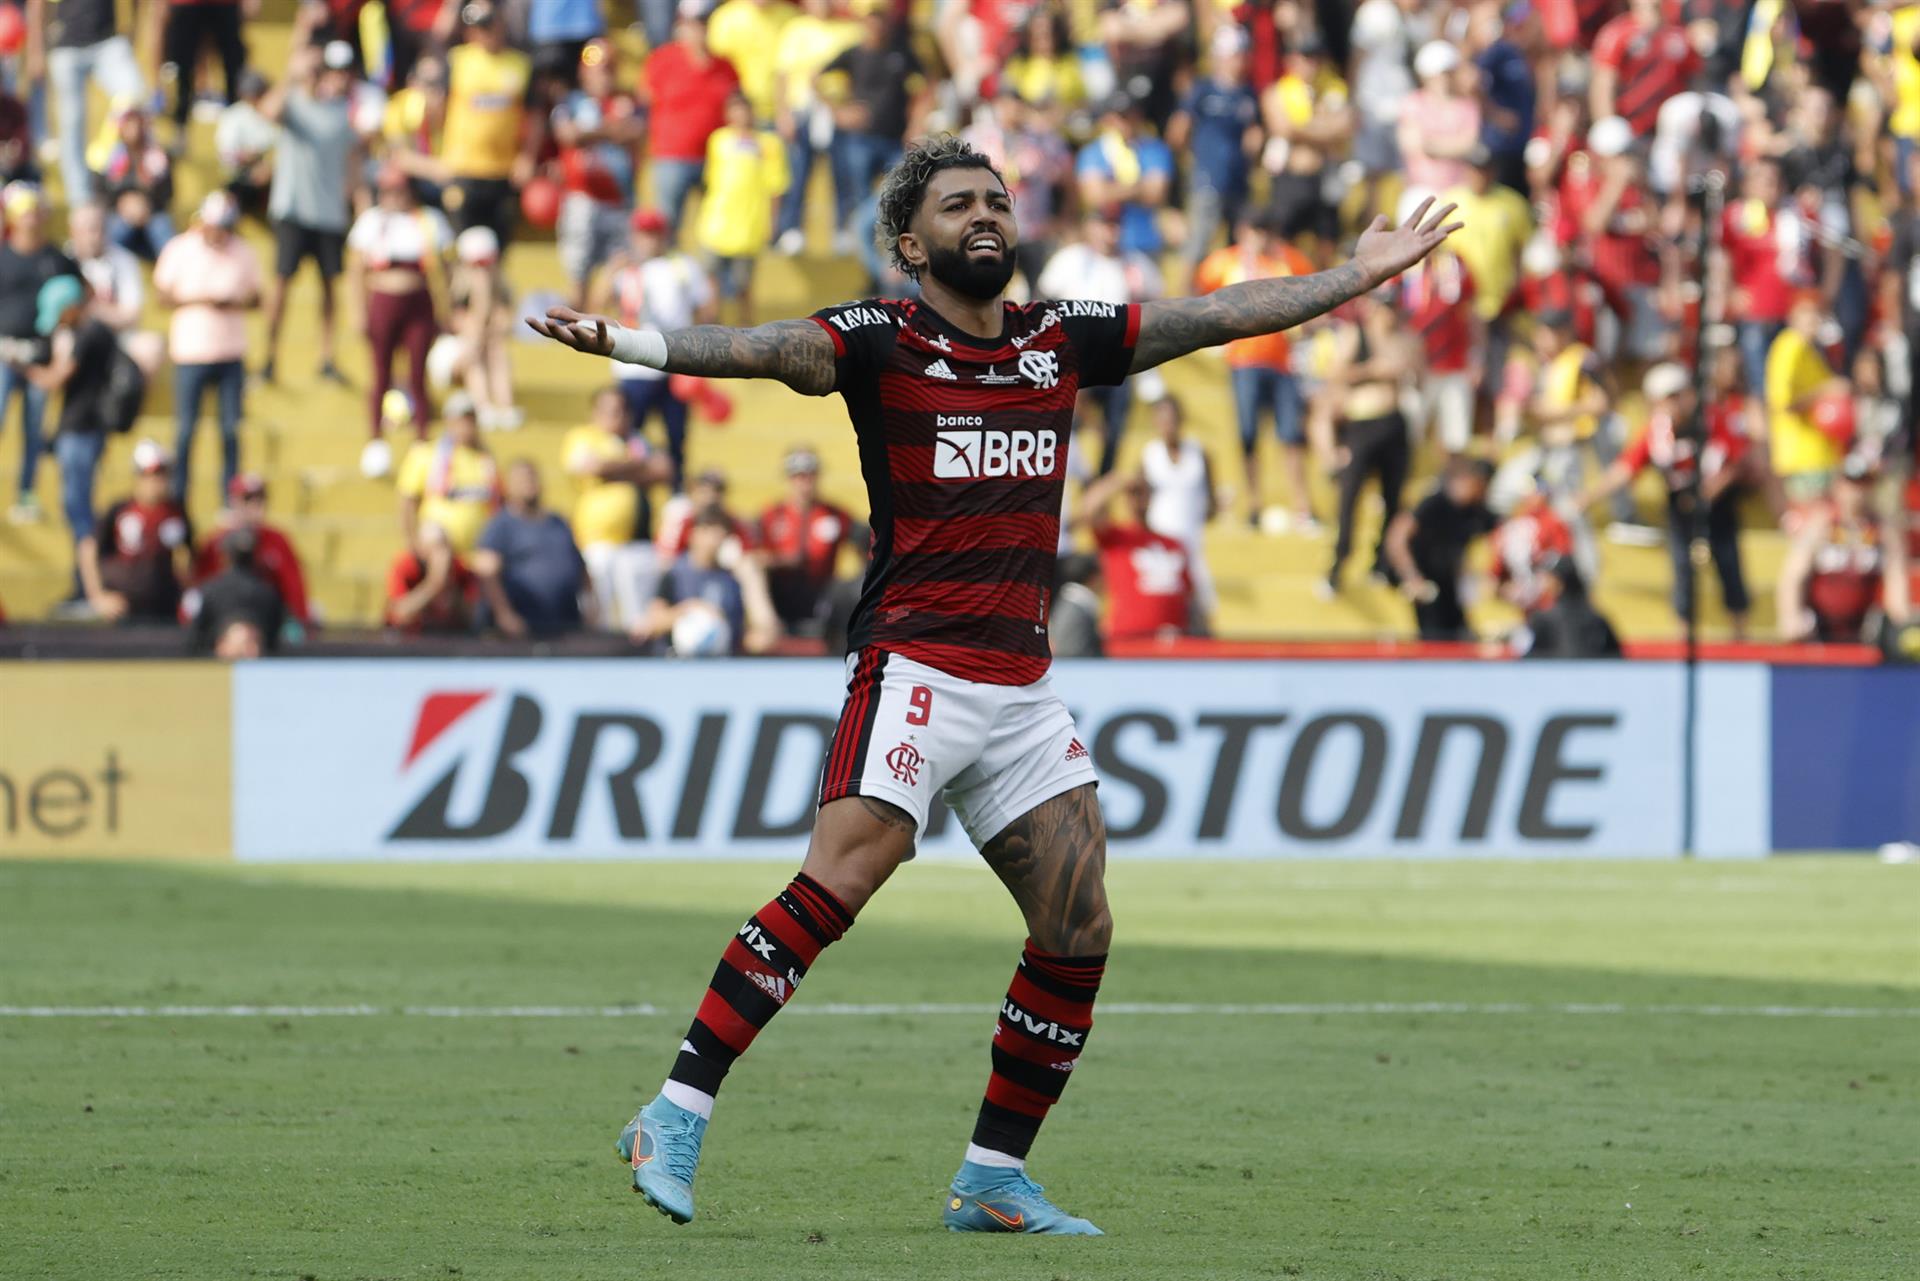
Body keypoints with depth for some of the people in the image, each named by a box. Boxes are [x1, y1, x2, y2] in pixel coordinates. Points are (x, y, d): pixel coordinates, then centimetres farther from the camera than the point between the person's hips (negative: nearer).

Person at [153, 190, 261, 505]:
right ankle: (177, 497, 8)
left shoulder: (243, 253, 4)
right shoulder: (180, 250, -3)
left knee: (231, 429, 4)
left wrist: (235, 303, -13)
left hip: (231, 353, 2)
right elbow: (164, 296, -1)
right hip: (191, 351, -2)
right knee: (185, 428, 0)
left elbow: (256, 298, 9)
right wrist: (198, 300, -17)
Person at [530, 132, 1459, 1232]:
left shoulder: (1063, 340, 13)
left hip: (1024, 684, 6)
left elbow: (1216, 316, 21)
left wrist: (1361, 274, 27)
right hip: (916, 666, -6)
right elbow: (771, 349, -19)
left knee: (1081, 931, 2)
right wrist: (628, 343, -37)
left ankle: (995, 1178, 13)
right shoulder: (881, 341, -3)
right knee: (836, 886, -21)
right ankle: (676, 1119, -19)